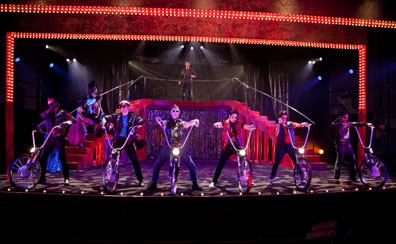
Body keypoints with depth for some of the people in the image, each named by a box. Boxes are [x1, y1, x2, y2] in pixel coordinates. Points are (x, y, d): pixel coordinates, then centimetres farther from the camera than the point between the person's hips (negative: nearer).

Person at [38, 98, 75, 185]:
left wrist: (64, 123, -27)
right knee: (43, 157, 1)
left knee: (62, 157, -5)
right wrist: (51, 109, -12)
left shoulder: (62, 112, 2)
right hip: (50, 138, 4)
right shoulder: (48, 112, 12)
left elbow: (73, 119, -10)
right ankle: (42, 178, 14)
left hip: (59, 138, -4)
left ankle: (66, 178, 1)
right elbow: (43, 115, -11)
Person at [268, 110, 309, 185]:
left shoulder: (290, 124, 9)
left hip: (290, 145, 2)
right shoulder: (278, 126, 4)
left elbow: (298, 125, -6)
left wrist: (303, 124, -27)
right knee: (276, 163, -5)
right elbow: (276, 134, -14)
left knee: (296, 162, 4)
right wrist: (279, 123, -16)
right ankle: (271, 179, 2)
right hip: (281, 146, -2)